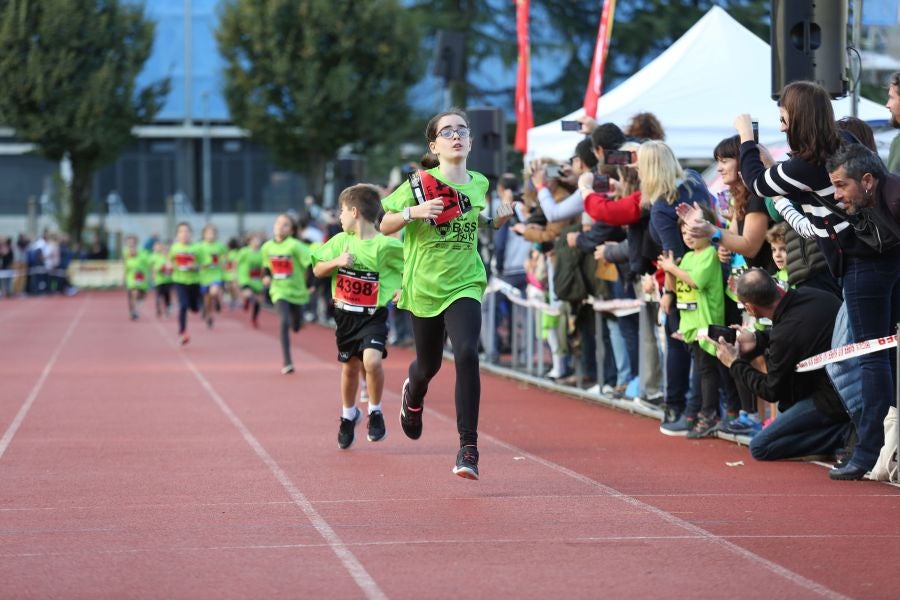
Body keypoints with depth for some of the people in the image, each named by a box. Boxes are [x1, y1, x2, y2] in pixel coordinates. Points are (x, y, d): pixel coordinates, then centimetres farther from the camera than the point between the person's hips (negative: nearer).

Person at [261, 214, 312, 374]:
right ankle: (287, 363, -18)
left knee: (296, 327, 12)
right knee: (285, 322, -21)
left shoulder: (295, 246, -17)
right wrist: (268, 276, 2)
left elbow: (311, 263, -19)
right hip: (279, 292, 1)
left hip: (297, 291, -1)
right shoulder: (267, 247, -1)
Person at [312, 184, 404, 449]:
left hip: (373, 316, -5)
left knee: (371, 360, -25)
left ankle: (375, 412, -3)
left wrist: (404, 289, -19)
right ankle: (348, 415, 39)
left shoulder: (385, 245, -14)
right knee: (350, 367, 16)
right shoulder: (340, 241, 1)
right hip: (345, 315, 5)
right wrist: (336, 262, -13)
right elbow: (317, 270, 5)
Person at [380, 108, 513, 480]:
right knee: (429, 365, 15)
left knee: (467, 354, -23)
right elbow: (385, 227, -5)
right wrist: (412, 212, -23)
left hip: (464, 286, 1)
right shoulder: (420, 184, -9)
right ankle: (413, 394, 56)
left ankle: (469, 447, -20)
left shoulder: (479, 184, 3)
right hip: (424, 287, -1)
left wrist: (498, 220, 2)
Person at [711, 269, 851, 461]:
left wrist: (735, 364, 6)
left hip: (835, 401, -8)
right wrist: (757, 339, 18)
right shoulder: (810, 294, -3)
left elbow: (771, 392, -6)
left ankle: (843, 434, -9)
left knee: (759, 448, -2)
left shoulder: (784, 335, -23)